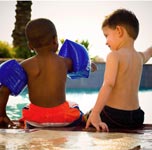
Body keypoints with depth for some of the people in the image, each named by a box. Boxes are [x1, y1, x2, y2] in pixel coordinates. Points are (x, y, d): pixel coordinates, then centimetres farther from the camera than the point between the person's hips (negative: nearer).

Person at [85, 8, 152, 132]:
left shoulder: (114, 56, -11)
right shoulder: (140, 57, 10)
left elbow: (108, 85, -23)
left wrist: (95, 114, -27)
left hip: (113, 115, -7)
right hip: (136, 117, 7)